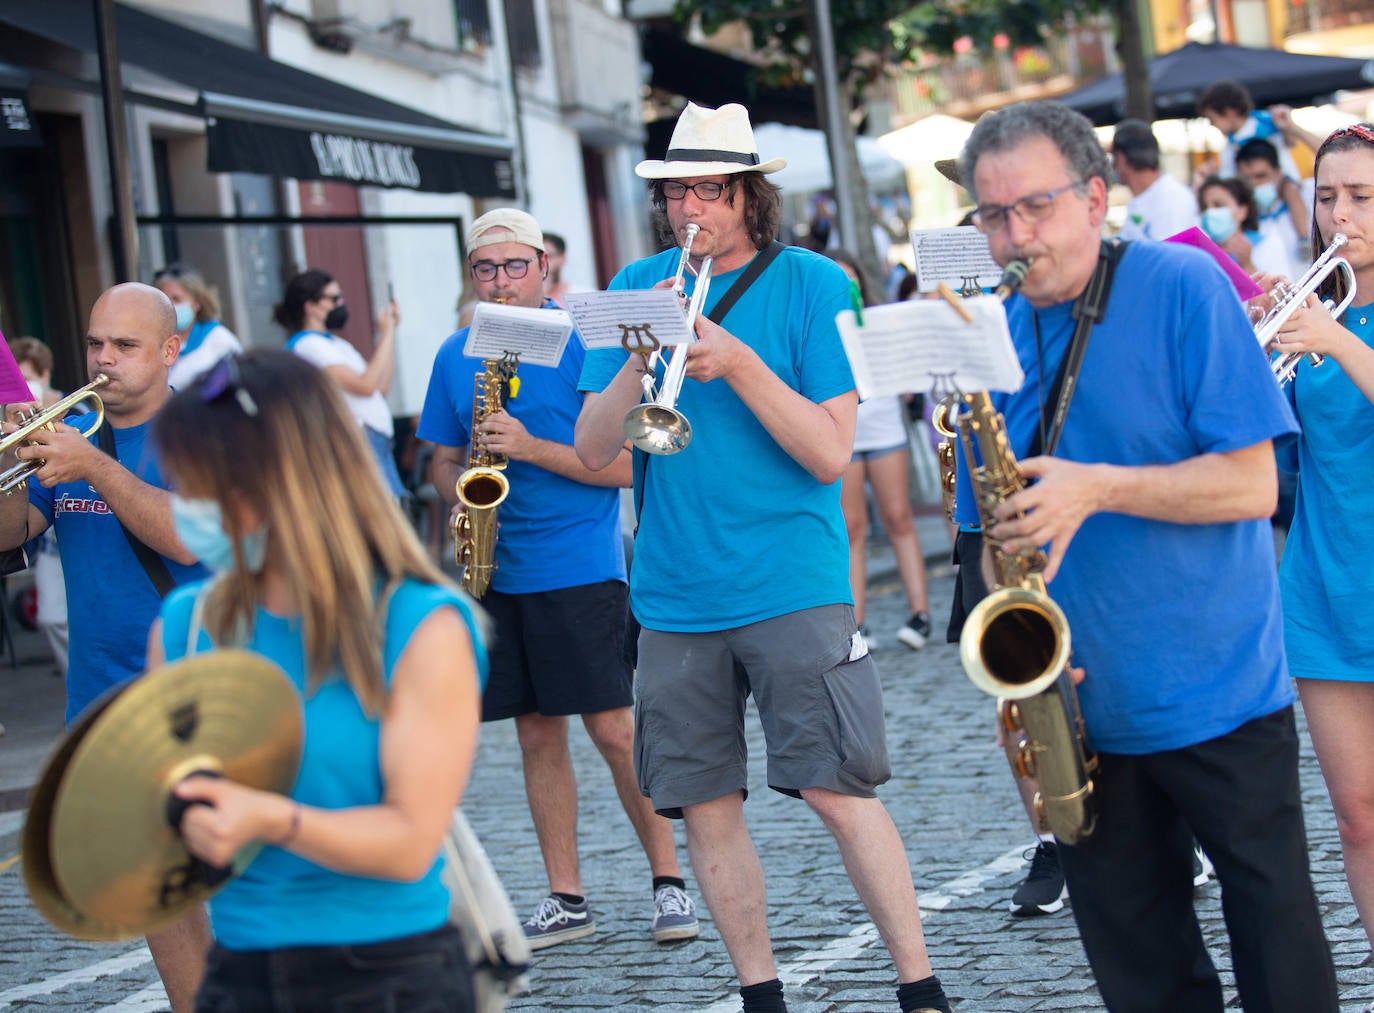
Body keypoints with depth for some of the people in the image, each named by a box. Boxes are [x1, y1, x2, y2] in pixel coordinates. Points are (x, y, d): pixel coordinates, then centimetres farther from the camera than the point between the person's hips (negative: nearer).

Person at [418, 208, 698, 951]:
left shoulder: (582, 343, -5)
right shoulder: (455, 357, 10)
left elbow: (624, 463, -9)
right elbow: (445, 458, 18)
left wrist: (532, 448, -19)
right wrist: (459, 493, -5)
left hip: (581, 568, -4)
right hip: (499, 574, 4)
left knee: (614, 729, -6)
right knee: (537, 734, 7)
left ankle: (668, 879, 7)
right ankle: (565, 898, 14)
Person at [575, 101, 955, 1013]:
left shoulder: (813, 285, -2)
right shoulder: (636, 289, 8)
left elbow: (830, 453, -9)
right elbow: (593, 450, 3)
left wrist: (735, 362, -19)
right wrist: (641, 356, -13)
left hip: (794, 586, -4)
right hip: (675, 596, 4)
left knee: (838, 790, -8)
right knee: (706, 803, 5)